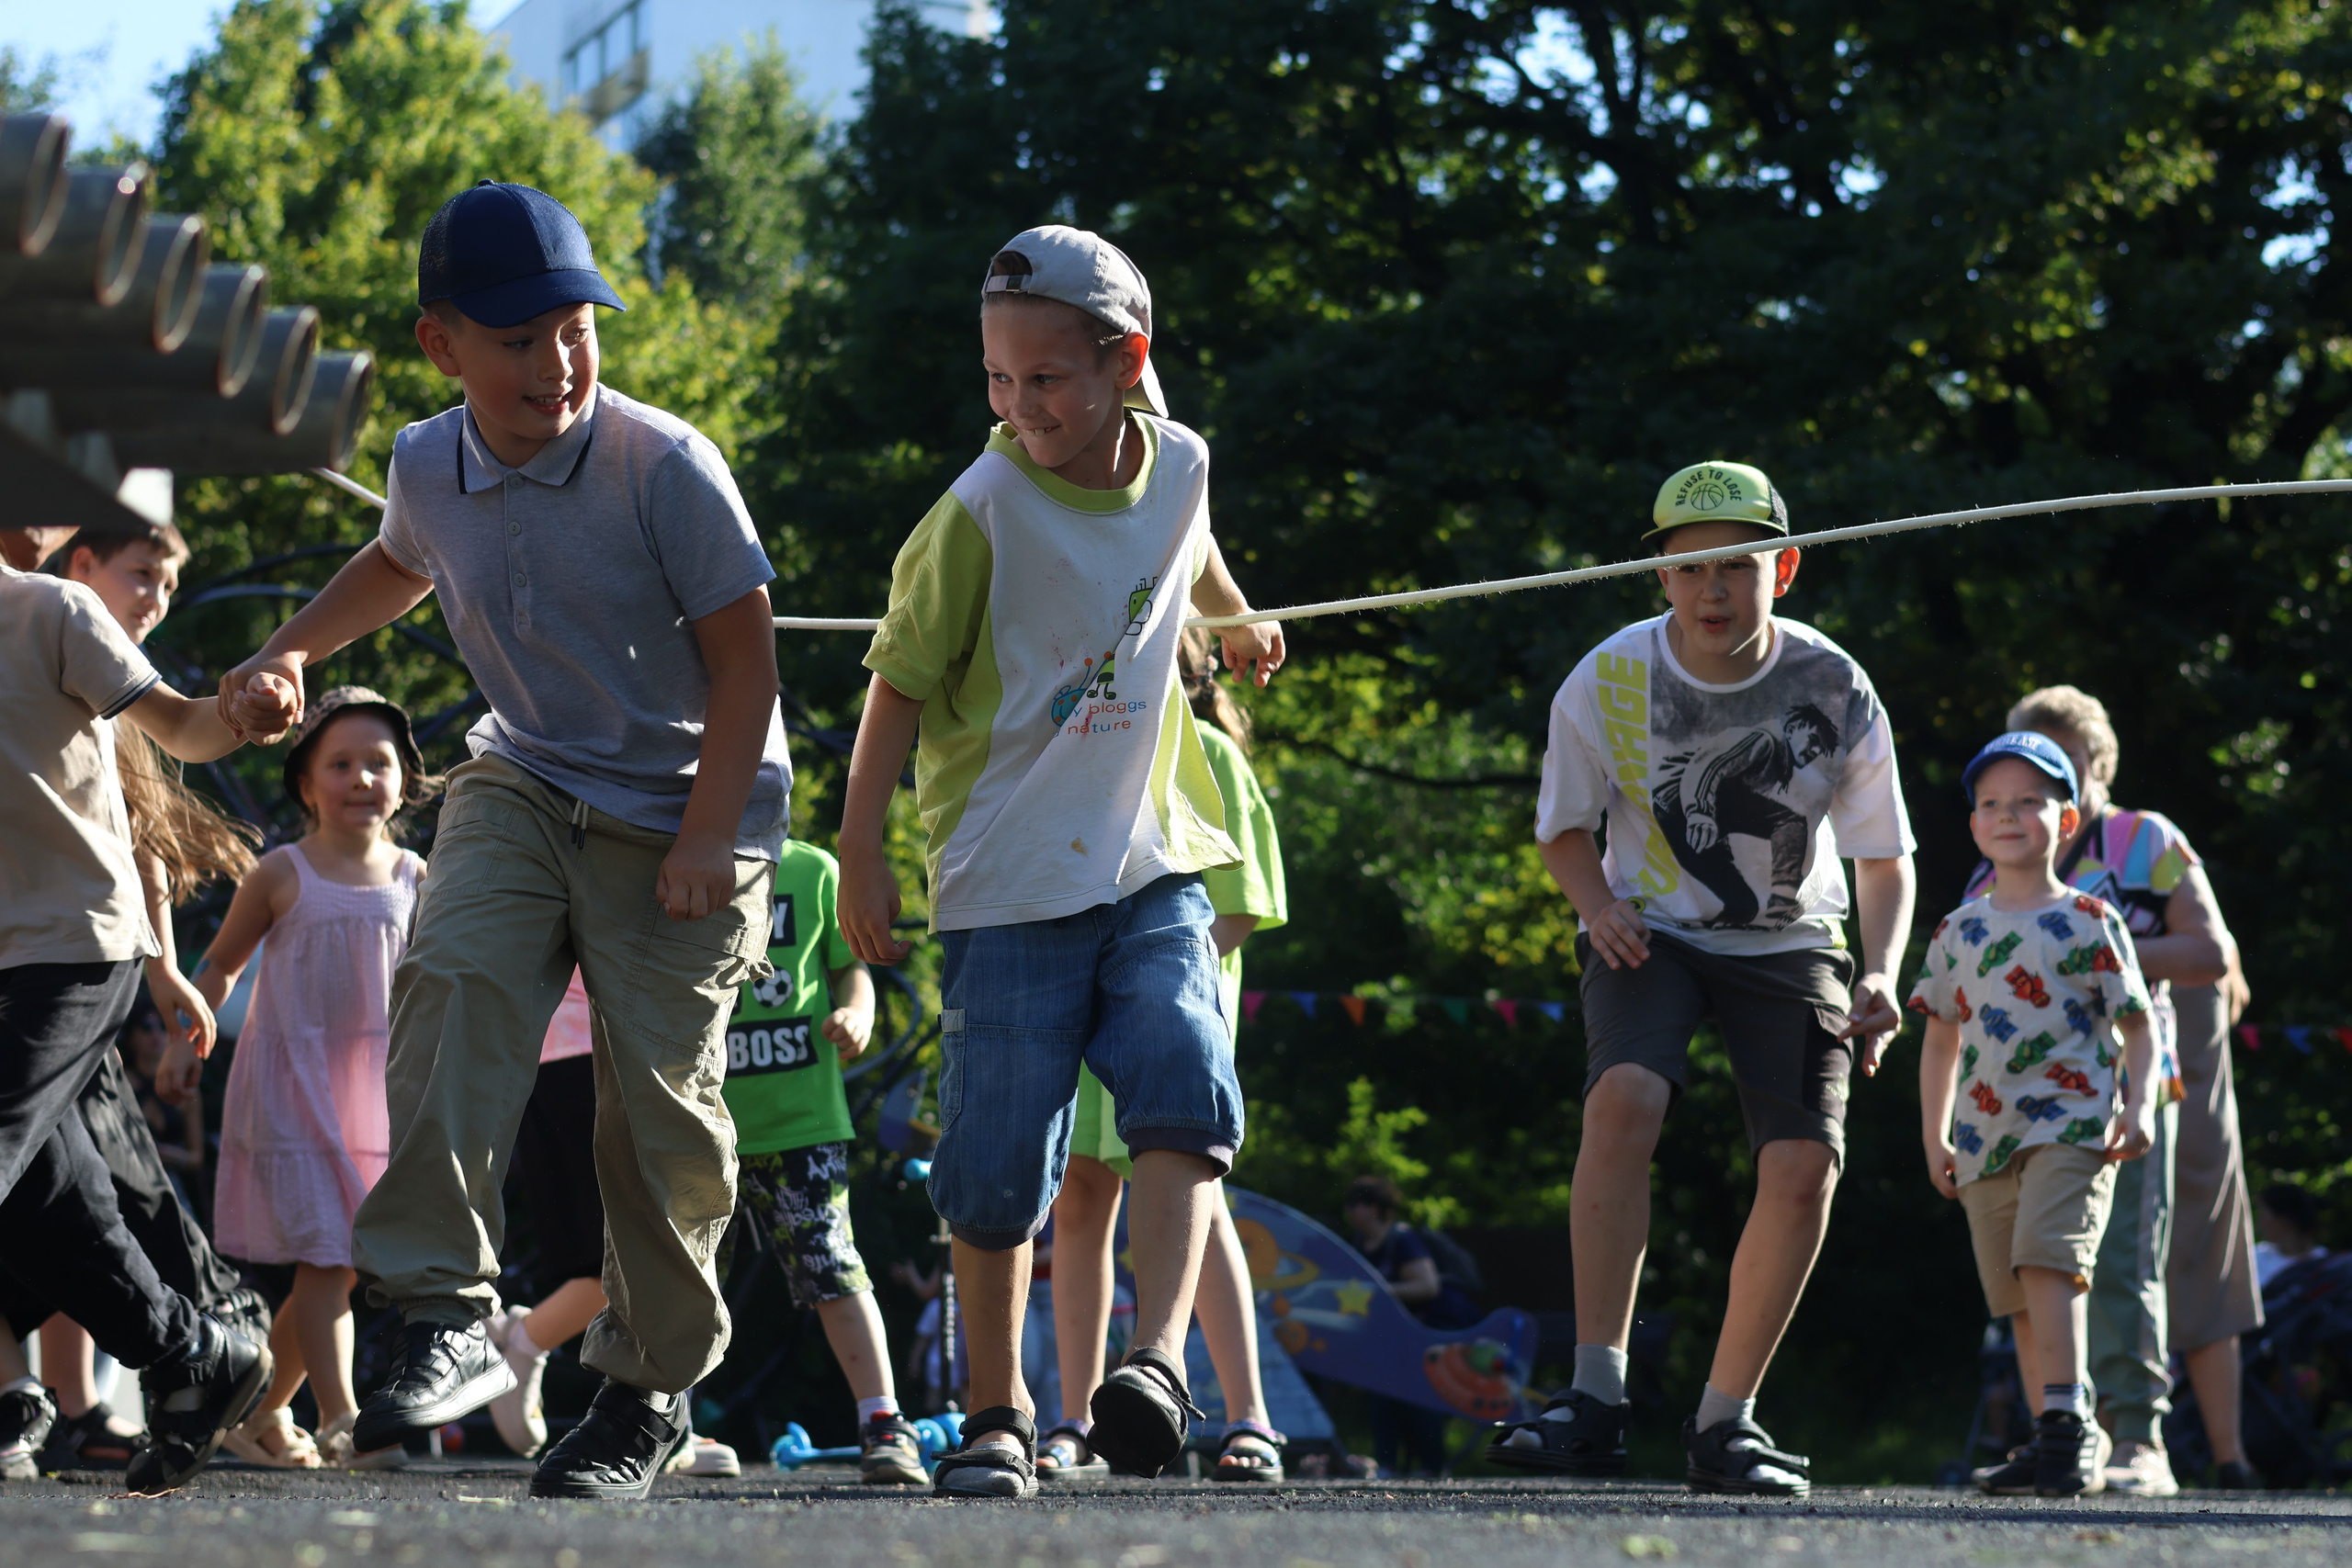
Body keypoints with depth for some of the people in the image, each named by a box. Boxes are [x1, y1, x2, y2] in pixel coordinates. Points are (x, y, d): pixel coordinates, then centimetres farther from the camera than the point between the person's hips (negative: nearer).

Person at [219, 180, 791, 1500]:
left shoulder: (666, 467, -19)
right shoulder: (428, 465, -2)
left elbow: (744, 657, -15)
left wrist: (704, 841, -21)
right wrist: (291, 654, 12)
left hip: (684, 808, -4)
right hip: (525, 783, 4)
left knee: (660, 1096, -6)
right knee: (457, 980, -24)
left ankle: (651, 1389, 13)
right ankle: (449, 1318, -29)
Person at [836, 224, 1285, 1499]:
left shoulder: (1178, 467, 1)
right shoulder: (980, 511, -12)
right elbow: (901, 680, -5)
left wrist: (1241, 619, 48)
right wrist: (861, 855, -7)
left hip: (1150, 864, 3)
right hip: (1006, 881, -3)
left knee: (1184, 1088, -21)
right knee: (997, 1165, -3)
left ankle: (1158, 1357, -28)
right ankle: (997, 1417, 11)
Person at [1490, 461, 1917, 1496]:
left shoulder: (1835, 691, -14)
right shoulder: (1609, 681, -14)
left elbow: (1885, 861, -3)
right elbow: (1563, 828, 2)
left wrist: (1879, 977, -20)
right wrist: (1596, 900, -19)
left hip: (1790, 944, 1)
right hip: (1650, 933, -1)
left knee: (1806, 1166, -17)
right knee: (1623, 1098, -30)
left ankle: (1725, 1420, 0)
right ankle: (1598, 1397, -29)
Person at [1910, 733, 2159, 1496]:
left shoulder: (2089, 922, 3)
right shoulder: (1956, 933, 15)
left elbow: (2138, 1026, 5)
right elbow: (1942, 1039, 22)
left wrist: (2139, 1107, -9)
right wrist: (1935, 1136, 15)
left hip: (2072, 1125, -5)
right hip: (1986, 1139, 5)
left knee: (2047, 1260, -23)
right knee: (2018, 1297, 6)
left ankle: (2067, 1423, -26)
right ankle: (2060, 1441, 14)